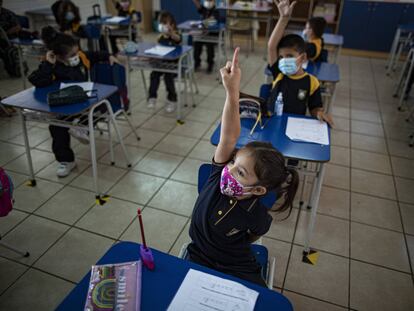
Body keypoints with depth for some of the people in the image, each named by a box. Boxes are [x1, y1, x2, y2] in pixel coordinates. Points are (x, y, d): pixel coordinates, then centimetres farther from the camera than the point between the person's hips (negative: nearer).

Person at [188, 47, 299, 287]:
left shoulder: (259, 218, -24)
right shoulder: (220, 173, -21)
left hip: (238, 272, -2)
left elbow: (246, 241, -2)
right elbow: (229, 137, -37)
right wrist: (232, 91, -47)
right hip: (198, 261, 2)